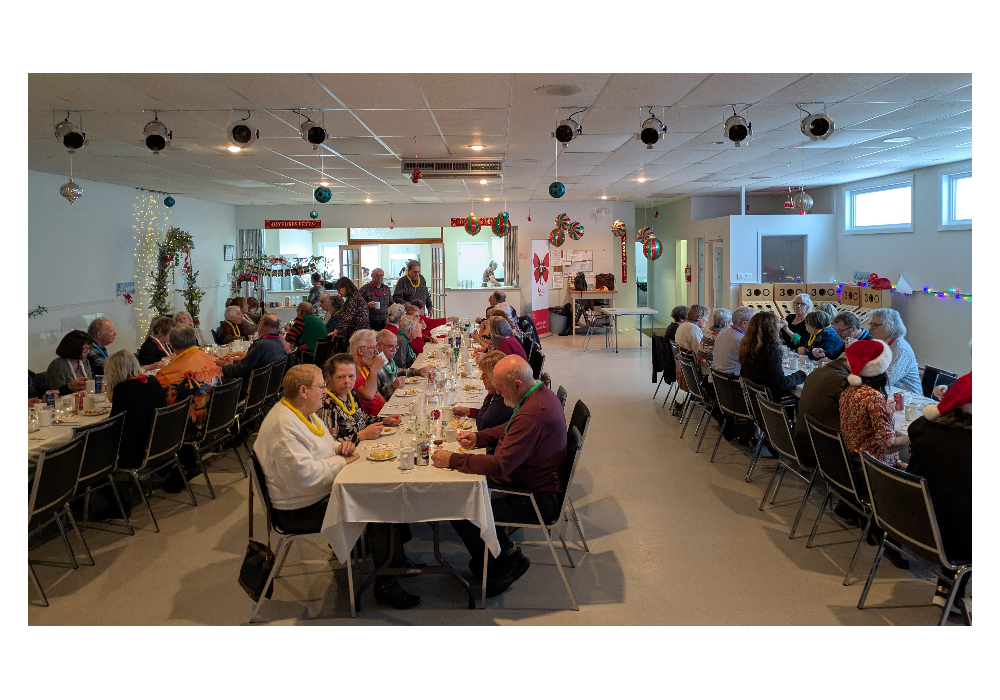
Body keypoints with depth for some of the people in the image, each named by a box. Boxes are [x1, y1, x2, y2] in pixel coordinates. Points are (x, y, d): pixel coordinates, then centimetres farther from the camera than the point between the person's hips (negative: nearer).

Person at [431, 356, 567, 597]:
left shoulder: (531, 415, -31)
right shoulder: (541, 393, 2)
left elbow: (499, 466, -30)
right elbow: (509, 430, 19)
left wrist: (453, 460, -21)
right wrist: (478, 437, 5)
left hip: (538, 500, -10)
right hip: (543, 484, 11)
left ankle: (507, 558, 9)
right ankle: (496, 549, 23)